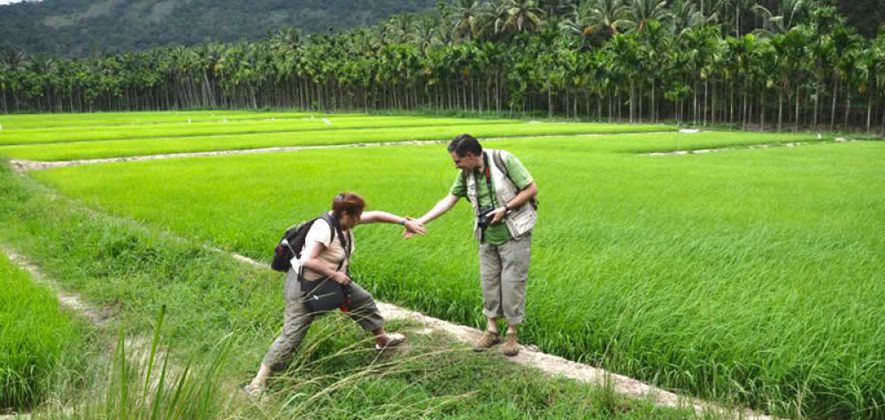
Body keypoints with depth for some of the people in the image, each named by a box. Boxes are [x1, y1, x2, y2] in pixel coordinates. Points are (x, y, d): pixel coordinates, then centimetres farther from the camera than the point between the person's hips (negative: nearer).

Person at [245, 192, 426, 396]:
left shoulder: (344, 221, -6)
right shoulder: (324, 229, -32)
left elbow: (375, 216, 4)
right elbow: (307, 261, -41)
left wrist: (405, 222, 2)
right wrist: (334, 274, -31)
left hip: (331, 281, 9)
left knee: (363, 301, 20)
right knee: (291, 335, -9)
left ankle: (383, 339, 45)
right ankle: (258, 381, -3)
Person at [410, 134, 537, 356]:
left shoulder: (503, 160, -17)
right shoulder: (466, 174, 0)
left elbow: (531, 189, -14)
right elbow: (449, 200, 4)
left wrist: (504, 209, -19)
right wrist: (420, 221, -2)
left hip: (514, 235, -6)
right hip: (487, 237, 6)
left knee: (512, 282, -1)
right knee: (489, 281, 10)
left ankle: (512, 334, 12)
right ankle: (491, 330, 23)